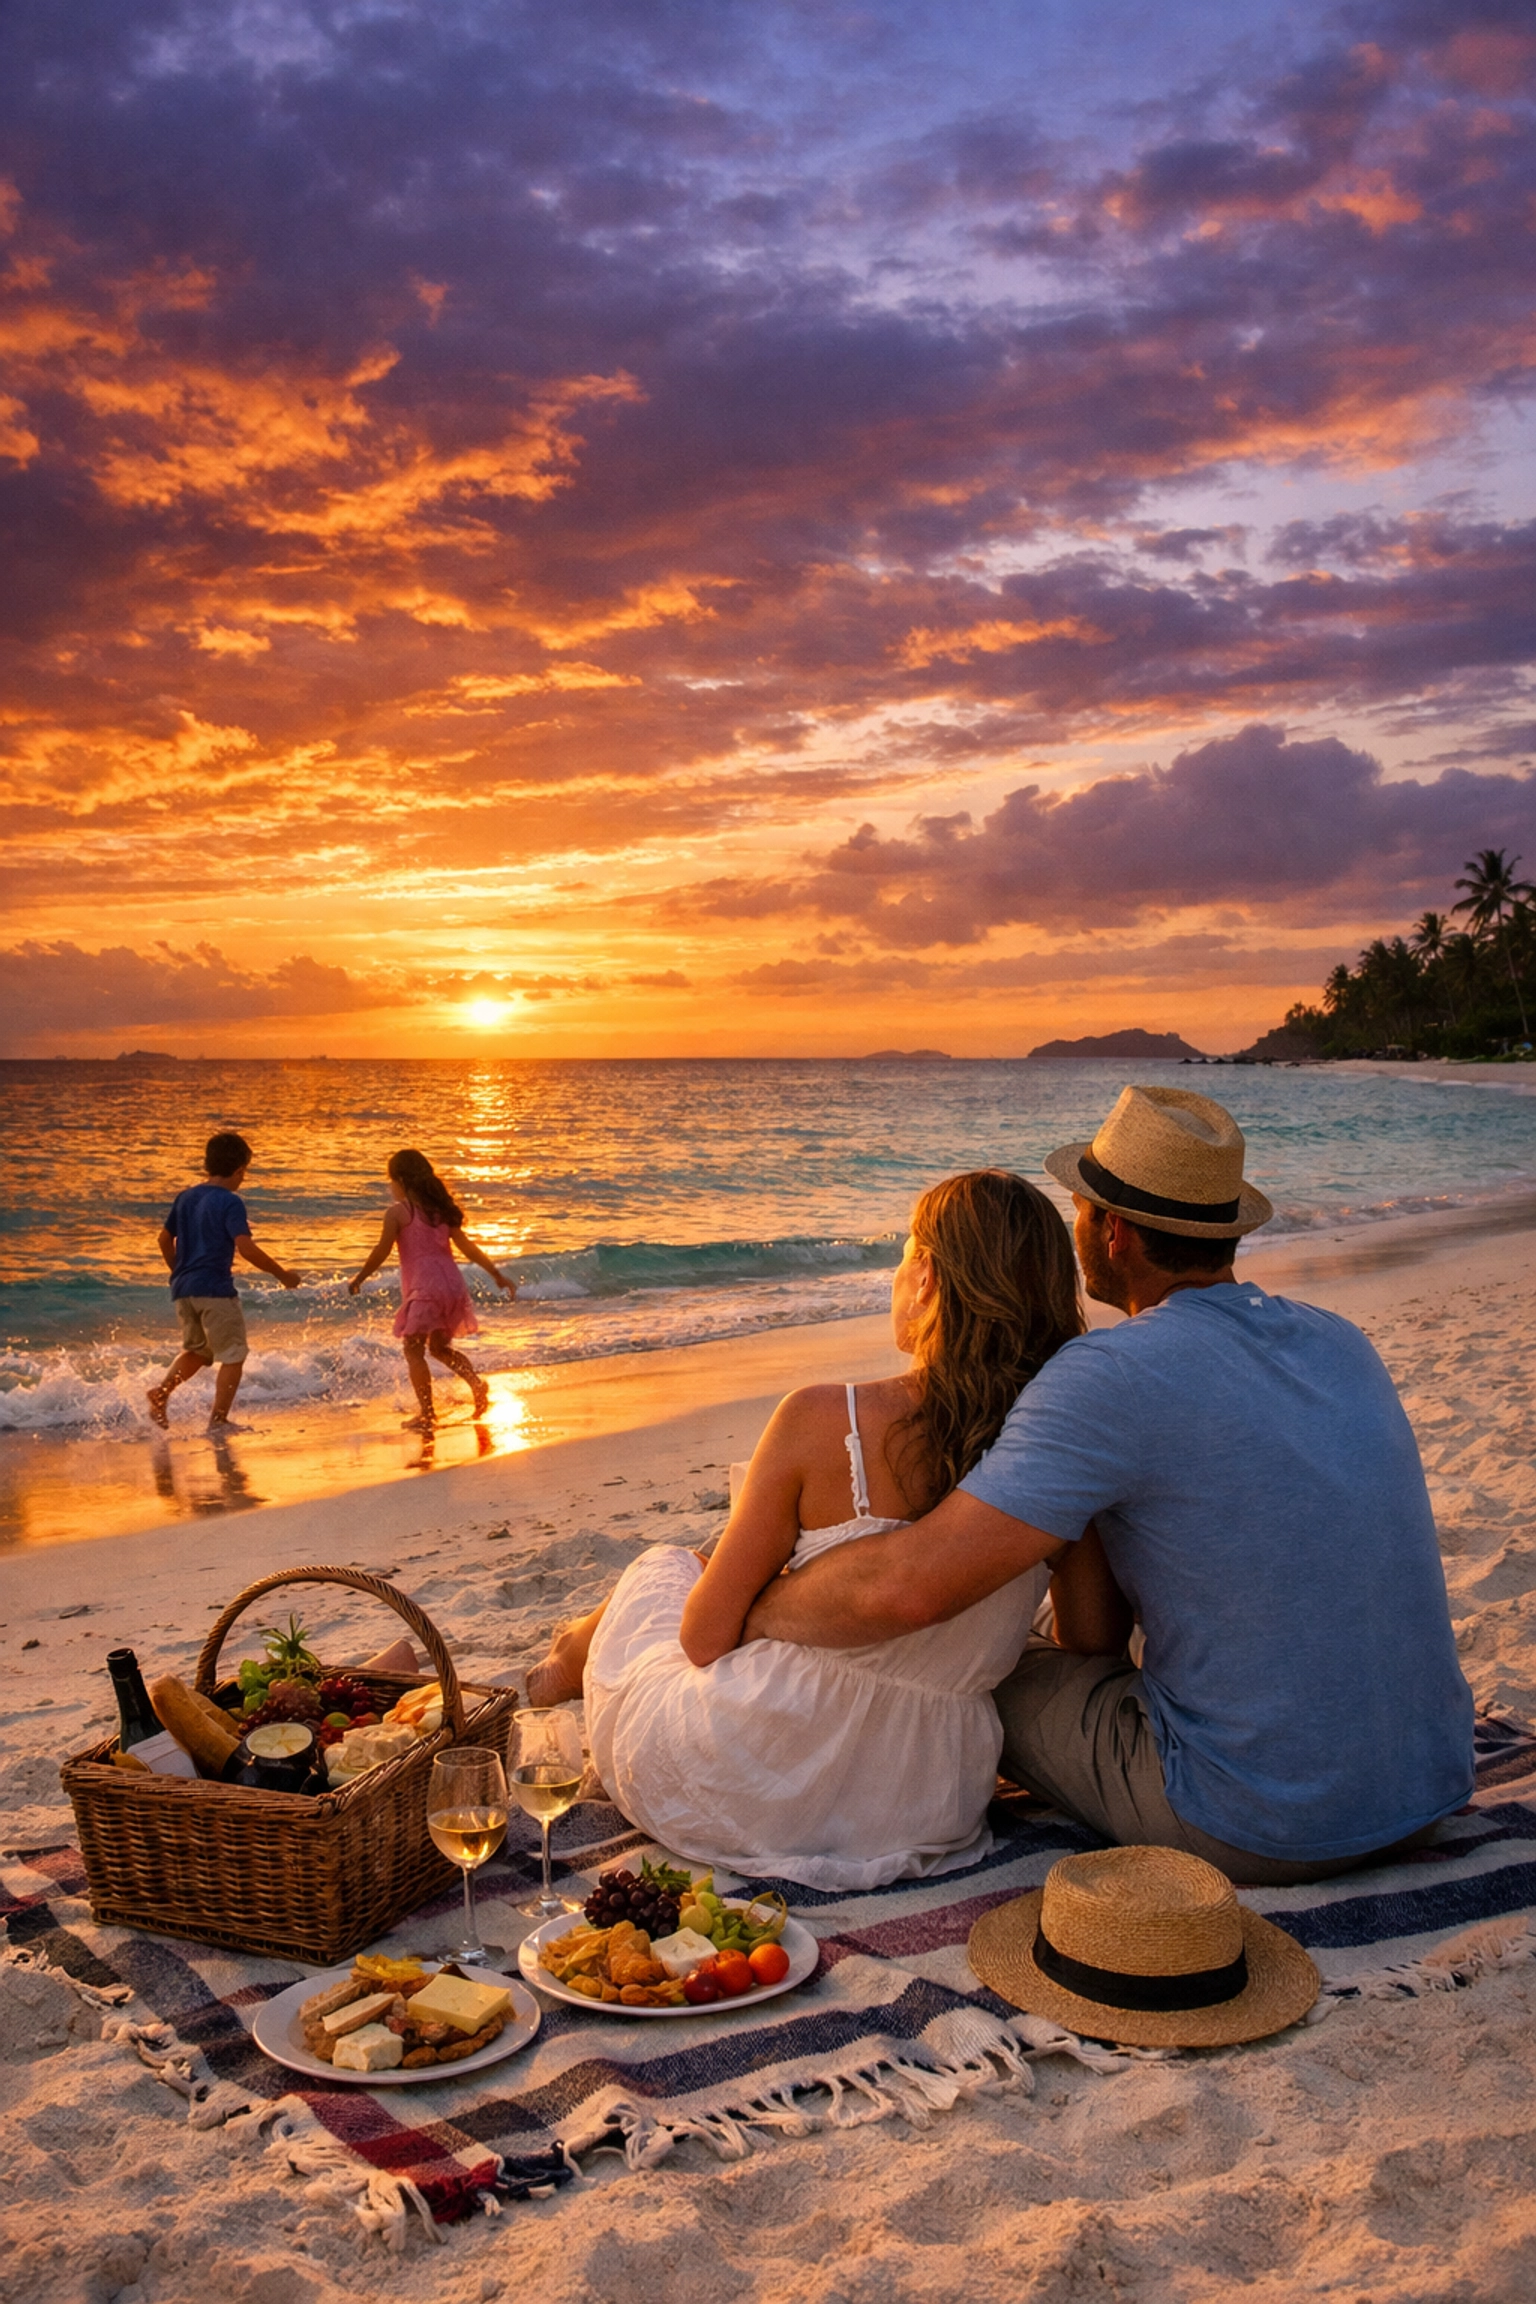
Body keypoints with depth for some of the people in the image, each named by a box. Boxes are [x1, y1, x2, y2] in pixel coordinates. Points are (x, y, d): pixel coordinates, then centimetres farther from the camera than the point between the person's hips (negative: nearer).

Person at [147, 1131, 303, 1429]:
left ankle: (161, 1390, 5)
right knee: (233, 1355, 3)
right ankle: (218, 1419, -1)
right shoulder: (230, 1203, -10)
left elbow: (165, 1239, 20)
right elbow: (246, 1248, -20)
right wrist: (282, 1274, -11)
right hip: (215, 1288, -7)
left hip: (183, 1288, 8)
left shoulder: (185, 1197, 12)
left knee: (196, 1349, 24)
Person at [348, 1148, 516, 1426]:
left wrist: (358, 1278, 9)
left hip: (424, 1288, -7)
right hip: (452, 1283, 7)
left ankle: (426, 1413, 0)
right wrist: (497, 1275, 15)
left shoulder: (397, 1212, -4)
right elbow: (466, 1247, 11)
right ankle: (477, 1383, 1)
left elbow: (381, 1253, -6)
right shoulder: (441, 1209, 14)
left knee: (414, 1349, 3)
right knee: (440, 1347, 21)